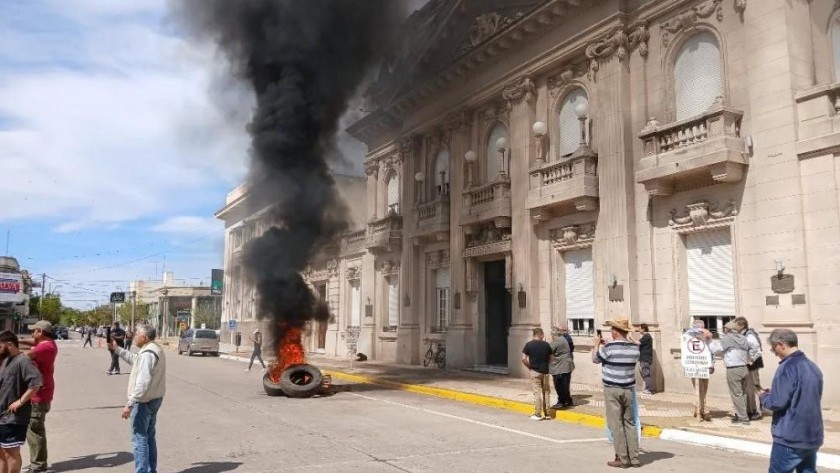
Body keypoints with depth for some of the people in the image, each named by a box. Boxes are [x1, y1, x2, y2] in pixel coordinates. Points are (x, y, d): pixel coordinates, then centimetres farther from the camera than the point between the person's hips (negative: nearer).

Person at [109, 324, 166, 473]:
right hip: (154, 399, 10)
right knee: (149, 436, 19)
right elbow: (135, 359, 22)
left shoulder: (147, 353, -23)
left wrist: (129, 404, -28)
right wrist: (117, 349, 20)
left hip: (144, 401, -10)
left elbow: (142, 383, -29)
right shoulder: (155, 349, 9)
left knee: (139, 439, -4)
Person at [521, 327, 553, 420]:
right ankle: (547, 414, 17)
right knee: (546, 392, 12)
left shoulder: (529, 345, -6)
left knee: (537, 392, 1)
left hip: (535, 371, -2)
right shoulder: (546, 345, 0)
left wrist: (529, 367, 4)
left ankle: (537, 414, 2)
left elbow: (524, 359, -9)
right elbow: (550, 359, 5)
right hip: (545, 371, 2)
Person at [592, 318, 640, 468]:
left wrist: (597, 344, 18)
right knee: (630, 423, 13)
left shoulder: (609, 347, -16)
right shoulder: (635, 347, 0)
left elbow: (595, 359, 2)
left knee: (616, 424, 1)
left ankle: (623, 459, 3)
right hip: (628, 389, 5)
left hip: (612, 389, -5)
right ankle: (634, 458, 14)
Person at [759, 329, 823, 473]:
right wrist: (774, 392, 14)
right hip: (813, 436, 8)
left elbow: (776, 403, -21)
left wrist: (764, 396, 0)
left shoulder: (787, 367, -18)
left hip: (790, 438, -8)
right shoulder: (813, 367, 8)